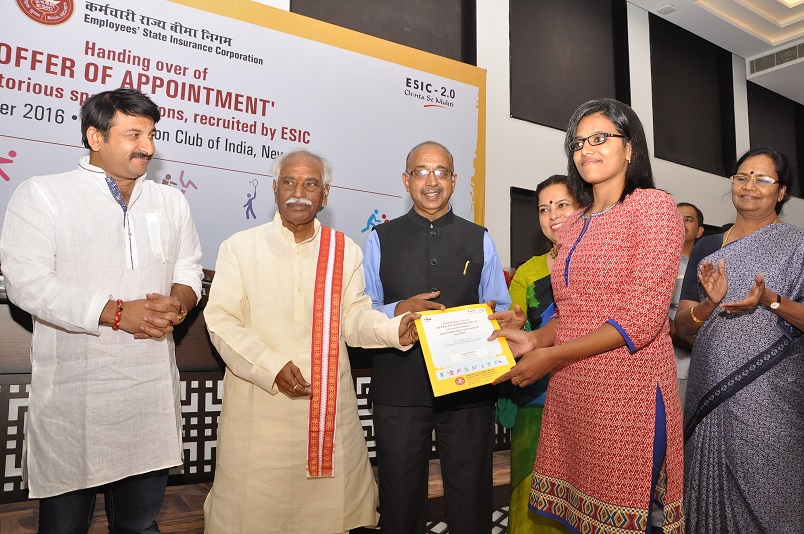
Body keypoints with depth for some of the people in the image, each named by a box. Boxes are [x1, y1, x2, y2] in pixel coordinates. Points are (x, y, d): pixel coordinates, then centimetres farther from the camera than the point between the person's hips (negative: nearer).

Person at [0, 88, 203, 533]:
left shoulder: (171, 202, 12)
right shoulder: (41, 195, -2)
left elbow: (190, 270, 14)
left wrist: (176, 303, -8)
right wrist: (116, 313, -18)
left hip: (153, 388, 4)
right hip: (73, 391, -3)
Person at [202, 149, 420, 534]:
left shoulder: (346, 251, 6)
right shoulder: (240, 247, -1)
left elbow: (353, 317, 3)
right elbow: (222, 321, -5)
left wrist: (394, 329, -16)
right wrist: (272, 367, -17)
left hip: (329, 402, 2)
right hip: (259, 404, -1)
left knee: (329, 501, 11)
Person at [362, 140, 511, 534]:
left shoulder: (480, 240, 11)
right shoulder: (380, 240, 7)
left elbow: (500, 309, 10)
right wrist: (399, 310, -16)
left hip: (468, 387, 1)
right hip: (399, 388, 0)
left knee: (471, 501, 11)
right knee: (400, 502, 12)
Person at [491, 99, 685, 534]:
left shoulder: (654, 206, -5)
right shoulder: (573, 227, 15)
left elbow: (642, 318, -14)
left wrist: (552, 356, -14)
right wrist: (536, 339, -1)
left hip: (628, 390, -6)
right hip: (569, 391, 6)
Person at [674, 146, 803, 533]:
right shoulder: (706, 248, 11)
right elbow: (682, 325, 7)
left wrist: (769, 300, -19)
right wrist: (710, 303, -12)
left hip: (771, 397, -3)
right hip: (711, 392, 3)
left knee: (767, 499, 1)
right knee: (713, 494, 8)